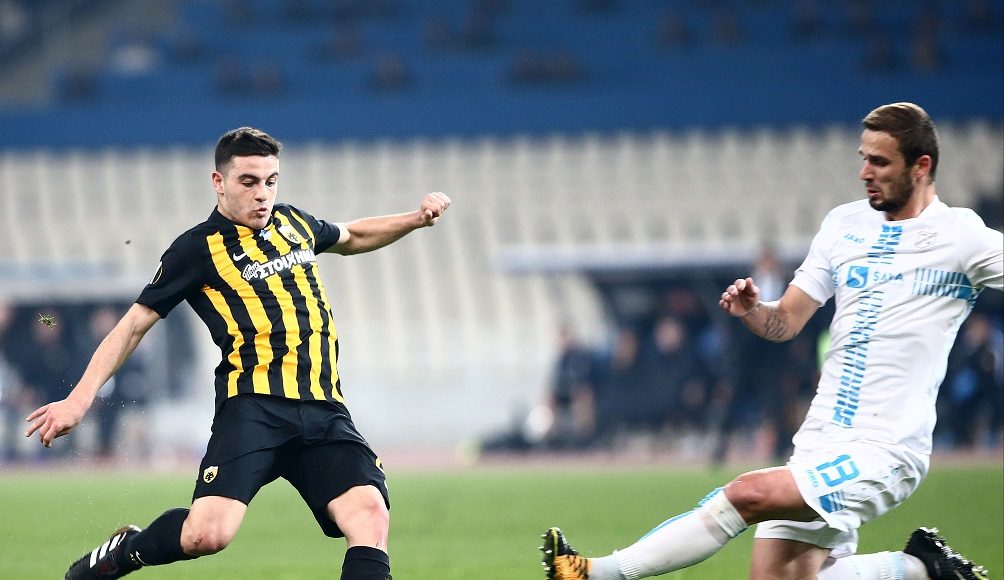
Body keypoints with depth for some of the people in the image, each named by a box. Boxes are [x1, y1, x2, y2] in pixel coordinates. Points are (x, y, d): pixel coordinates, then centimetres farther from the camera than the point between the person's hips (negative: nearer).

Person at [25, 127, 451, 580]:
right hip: (255, 404, -5)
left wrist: (415, 219, 30)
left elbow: (351, 237, 43)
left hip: (324, 409, 5)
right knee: (209, 533, -24)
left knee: (371, 517, -19)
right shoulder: (199, 248, 3)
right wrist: (79, 399, -2)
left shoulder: (293, 223, 20)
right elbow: (136, 323, 5)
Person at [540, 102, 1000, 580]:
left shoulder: (961, 235, -5)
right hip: (820, 441, 7)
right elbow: (786, 322, 16)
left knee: (748, 494, -25)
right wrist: (751, 310, -5)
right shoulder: (844, 225, 13)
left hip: (883, 452, -7)